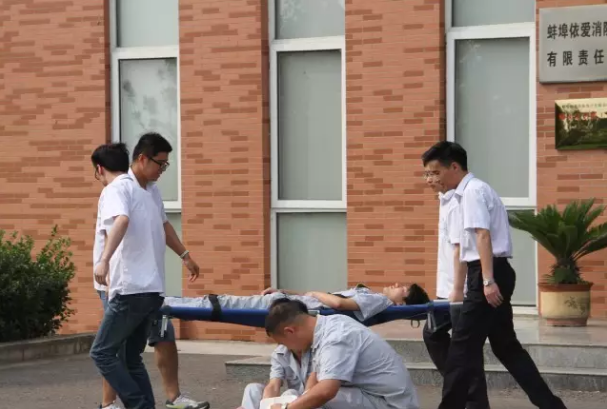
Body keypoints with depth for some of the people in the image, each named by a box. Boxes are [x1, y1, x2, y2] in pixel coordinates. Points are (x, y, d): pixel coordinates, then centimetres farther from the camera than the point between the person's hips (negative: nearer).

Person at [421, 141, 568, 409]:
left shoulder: (473, 190, -10)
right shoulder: (466, 193, 20)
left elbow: (483, 236, -21)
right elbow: (467, 245, 26)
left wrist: (488, 281, -27)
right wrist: (458, 290, 30)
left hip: (489, 274, -10)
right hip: (491, 274, 10)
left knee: (463, 345, -5)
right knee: (505, 346, 12)